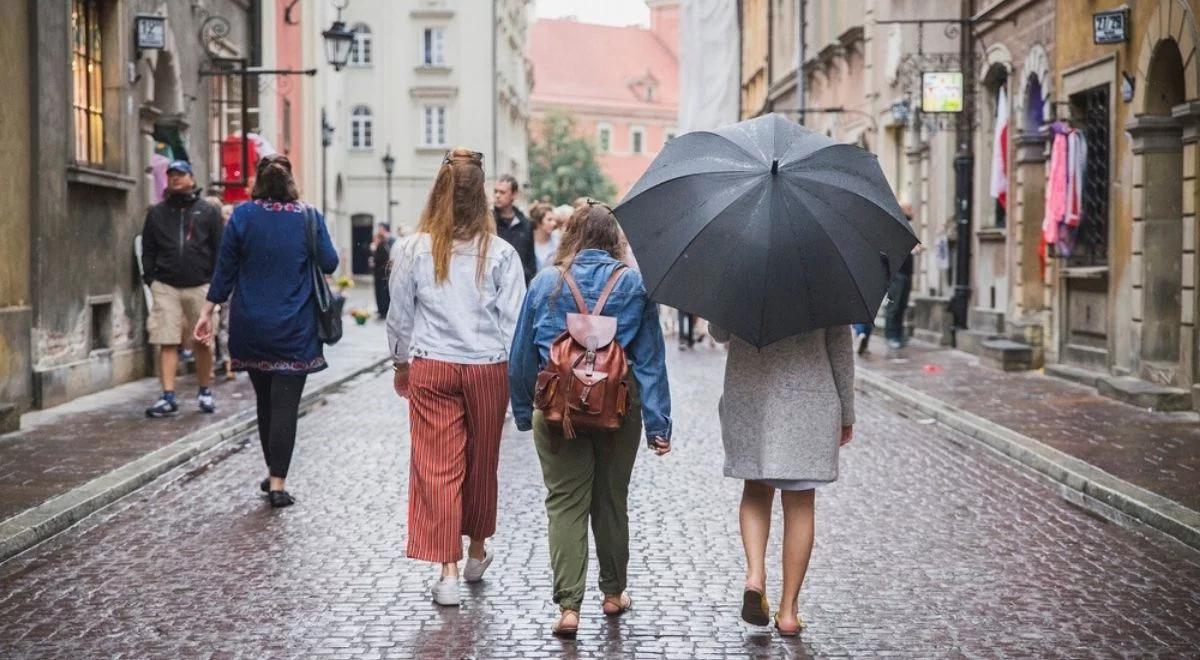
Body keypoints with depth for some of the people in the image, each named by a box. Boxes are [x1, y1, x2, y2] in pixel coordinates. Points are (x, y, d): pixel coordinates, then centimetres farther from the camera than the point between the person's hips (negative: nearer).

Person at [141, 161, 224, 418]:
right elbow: (148, 250, 15)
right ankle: (168, 398, -6)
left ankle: (205, 392, 19)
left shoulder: (208, 211, 7)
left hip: (200, 286, -1)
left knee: (204, 342, 4)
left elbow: (220, 249, 5)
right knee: (167, 343, -5)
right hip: (166, 287, 1)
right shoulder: (156, 213, 14)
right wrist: (151, 278, 3)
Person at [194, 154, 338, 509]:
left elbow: (225, 267, 0)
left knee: (264, 400, 16)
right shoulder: (308, 217, -5)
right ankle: (278, 482, -8)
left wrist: (209, 310, 8)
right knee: (285, 403, -2)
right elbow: (330, 263, -2)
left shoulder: (243, 215, -3)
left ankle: (273, 472, 26)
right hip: (294, 330, -2)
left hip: (251, 327, 2)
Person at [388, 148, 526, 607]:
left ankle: (447, 570, -3)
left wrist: (402, 363, 17)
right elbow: (513, 321, -5)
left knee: (436, 467, 2)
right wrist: (516, 372, 4)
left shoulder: (415, 250, -4)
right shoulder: (500, 254, -6)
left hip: (430, 368, 0)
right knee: (482, 463, 17)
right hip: (487, 368, 1)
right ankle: (476, 552, 34)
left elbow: (399, 316, 4)